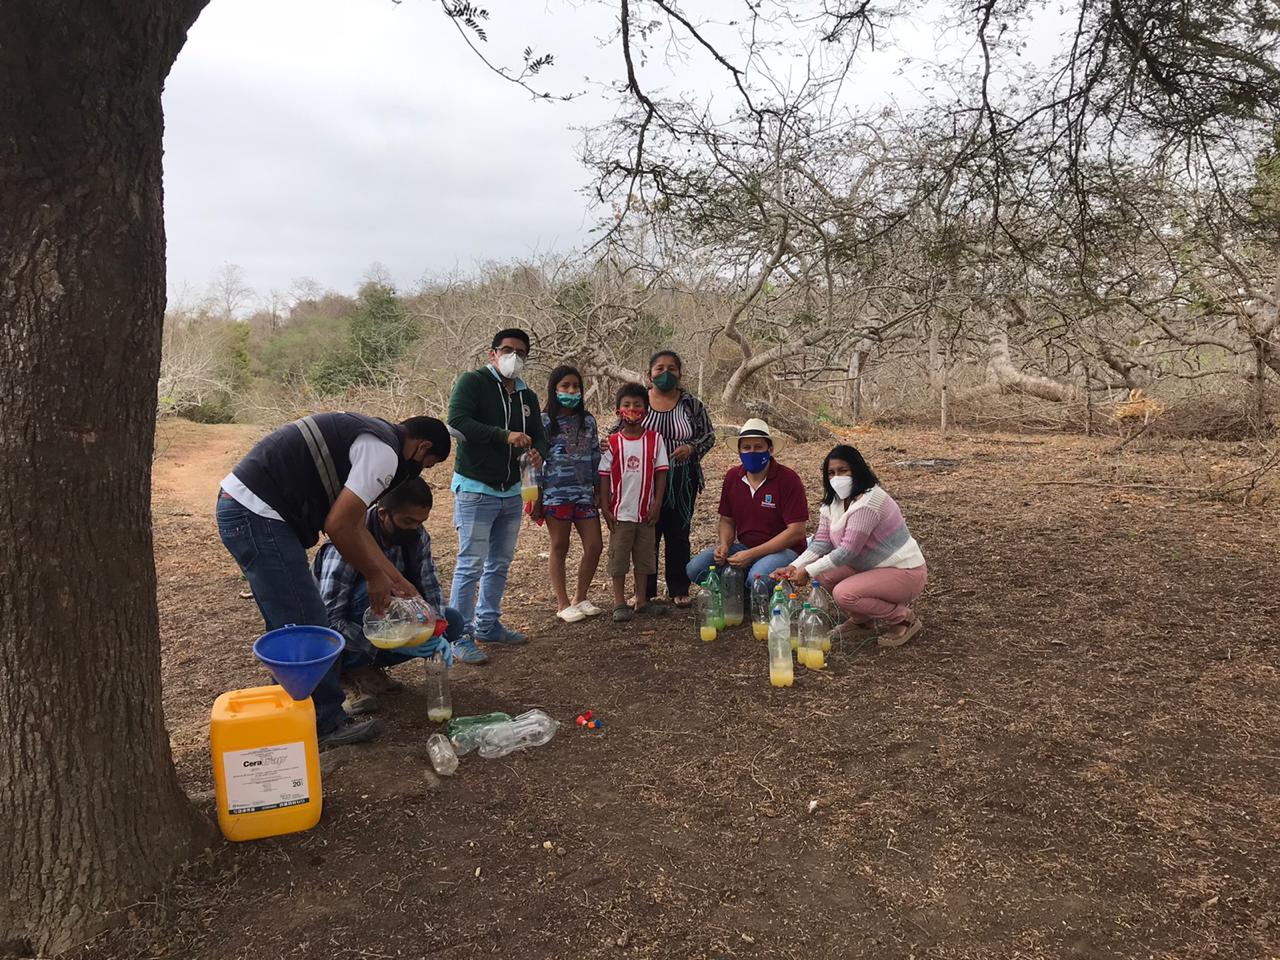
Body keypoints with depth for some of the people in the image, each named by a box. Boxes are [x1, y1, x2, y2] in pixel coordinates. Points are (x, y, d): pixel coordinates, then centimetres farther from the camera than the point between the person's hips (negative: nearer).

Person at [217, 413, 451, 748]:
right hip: (258, 515, -11)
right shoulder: (384, 453, -13)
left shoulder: (368, 436, 19)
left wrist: (397, 579, 22)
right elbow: (339, 526, -18)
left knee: (289, 626, 20)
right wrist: (375, 576, -2)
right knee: (309, 628, -1)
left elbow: (354, 526, 21)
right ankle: (326, 725, 13)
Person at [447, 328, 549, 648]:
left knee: (500, 564, 16)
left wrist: (538, 452, -12)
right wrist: (504, 435, -29)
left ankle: (487, 624, 29)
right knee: (471, 564, -8)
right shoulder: (473, 382, -7)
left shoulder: (527, 396, 13)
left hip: (511, 492, 8)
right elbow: (458, 421, -21)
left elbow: (538, 435, 13)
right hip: (475, 490, -7)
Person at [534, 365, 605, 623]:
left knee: (595, 545, 3)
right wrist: (537, 500, -6)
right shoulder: (545, 422, -4)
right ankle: (563, 604, 15)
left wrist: (599, 492, 9)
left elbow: (596, 459, 12)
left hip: (585, 493, 5)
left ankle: (580, 598, 21)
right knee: (559, 548, 4)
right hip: (556, 493, -4)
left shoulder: (588, 421, 9)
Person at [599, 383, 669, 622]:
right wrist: (606, 509, -7)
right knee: (619, 557, 5)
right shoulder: (611, 442, -4)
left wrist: (657, 504, -5)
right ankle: (619, 603, 13)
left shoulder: (654, 440, -1)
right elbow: (604, 476, -3)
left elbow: (661, 473, 0)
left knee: (644, 556, 11)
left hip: (645, 511, 2)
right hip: (620, 512, -2)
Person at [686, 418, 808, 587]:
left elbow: (796, 531, -16)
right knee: (695, 568, -16)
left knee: (757, 577, -37)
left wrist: (752, 554, -20)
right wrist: (724, 546, -10)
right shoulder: (732, 476, 3)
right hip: (743, 547, 5)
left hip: (783, 549, -5)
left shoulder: (788, 479, -14)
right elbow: (727, 520, 14)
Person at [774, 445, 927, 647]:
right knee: (823, 573, -4)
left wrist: (808, 572, -24)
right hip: (872, 567, 9)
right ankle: (862, 620, 15)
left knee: (844, 594, -26)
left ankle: (904, 620, -4)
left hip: (906, 572, -9)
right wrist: (795, 567, -18)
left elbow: (848, 550, -27)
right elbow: (822, 541, -3)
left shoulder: (868, 503, -25)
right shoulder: (833, 502, 2)